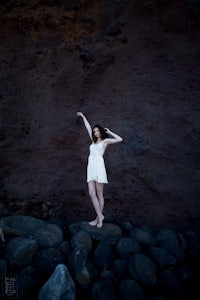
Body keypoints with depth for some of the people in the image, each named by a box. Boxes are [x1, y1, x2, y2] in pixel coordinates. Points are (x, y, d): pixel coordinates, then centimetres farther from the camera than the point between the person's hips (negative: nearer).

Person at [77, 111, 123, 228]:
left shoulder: (105, 140, 10)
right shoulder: (94, 141, 25)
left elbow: (120, 139, 1)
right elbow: (88, 127, 33)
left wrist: (109, 132, 9)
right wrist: (83, 116, 42)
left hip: (99, 166, -6)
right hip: (91, 167, 6)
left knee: (99, 194, -3)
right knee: (91, 193, -5)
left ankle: (99, 218, 2)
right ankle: (100, 216, -1)